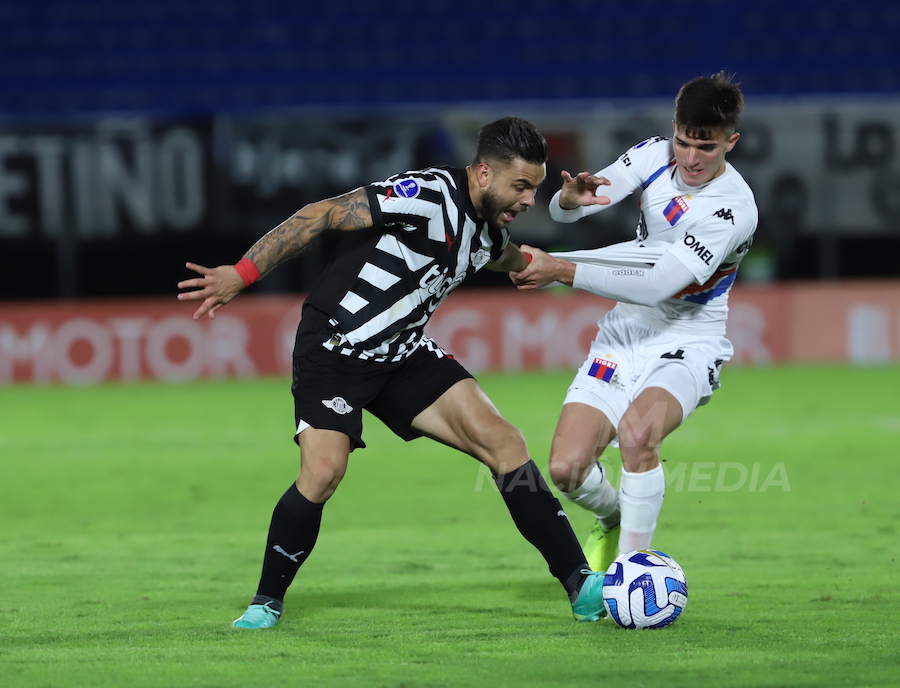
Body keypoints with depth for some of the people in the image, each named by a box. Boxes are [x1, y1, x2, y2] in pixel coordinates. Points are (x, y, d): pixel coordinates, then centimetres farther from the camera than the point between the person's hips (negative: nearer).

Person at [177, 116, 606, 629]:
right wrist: (242, 274, -30)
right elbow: (323, 215, -24)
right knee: (323, 472, -24)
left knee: (503, 441, -8)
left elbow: (513, 260, 34)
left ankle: (582, 586, -6)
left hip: (405, 355, 7)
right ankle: (267, 603, -1)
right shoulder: (428, 195, -23)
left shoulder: (490, 231, 5)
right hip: (335, 349, -7)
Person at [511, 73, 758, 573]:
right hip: (624, 336, 5)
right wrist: (571, 198, -31)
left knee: (636, 432, -36)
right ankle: (614, 518, 28)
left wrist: (563, 271, -34)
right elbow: (562, 209, -5)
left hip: (687, 344, -5)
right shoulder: (655, 155, -4)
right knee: (567, 470, -8)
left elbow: (657, 286, -29)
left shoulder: (733, 208, -22)